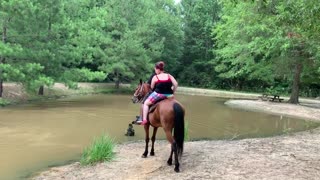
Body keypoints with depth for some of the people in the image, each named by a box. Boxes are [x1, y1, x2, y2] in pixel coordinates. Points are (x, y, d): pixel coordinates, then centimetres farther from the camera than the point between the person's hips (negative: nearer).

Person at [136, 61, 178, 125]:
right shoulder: (169, 76, 5)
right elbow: (176, 84, -4)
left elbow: (152, 87, 6)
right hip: (168, 95, 4)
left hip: (158, 94, -4)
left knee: (146, 103, 14)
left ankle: (144, 119, 4)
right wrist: (172, 93, 8)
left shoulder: (155, 77, -3)